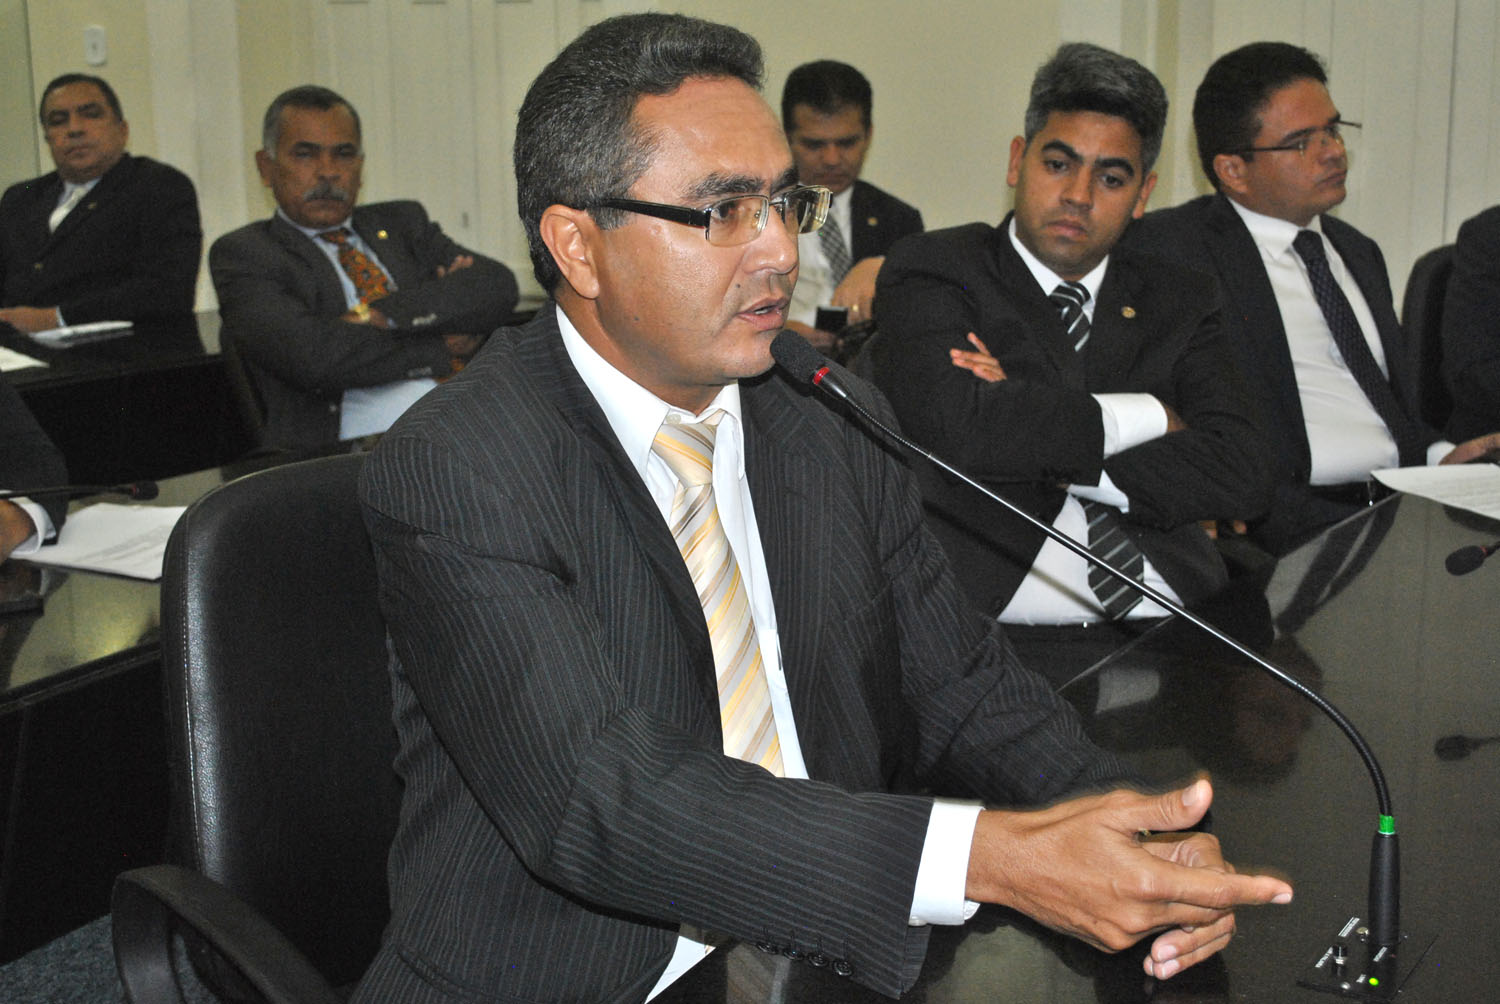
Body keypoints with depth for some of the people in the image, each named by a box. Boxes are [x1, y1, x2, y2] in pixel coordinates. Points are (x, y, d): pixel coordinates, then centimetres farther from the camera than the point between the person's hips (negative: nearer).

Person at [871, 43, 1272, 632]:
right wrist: (1148, 415, -4)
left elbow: (1243, 476, 2)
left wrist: (1051, 455, -8)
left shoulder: (1179, 304, 17)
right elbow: (955, 426, -16)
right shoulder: (932, 272, 5)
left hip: (1169, 632, 4)